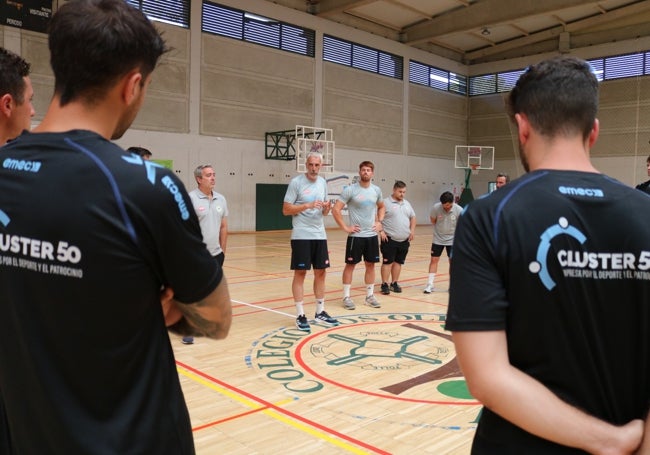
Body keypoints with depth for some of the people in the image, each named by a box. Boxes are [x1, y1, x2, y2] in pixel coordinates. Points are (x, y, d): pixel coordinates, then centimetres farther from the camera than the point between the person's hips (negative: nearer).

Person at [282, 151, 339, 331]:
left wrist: (327, 207, -7)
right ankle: (300, 315, 6)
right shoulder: (296, 182, -8)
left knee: (320, 272, 9)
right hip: (301, 236, -6)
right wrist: (308, 205, -20)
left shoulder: (323, 182, 10)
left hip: (320, 235, 6)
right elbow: (286, 210, -10)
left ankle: (320, 312, 21)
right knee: (300, 273, -1)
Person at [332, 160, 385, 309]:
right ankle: (346, 297, 10)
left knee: (370, 265, 10)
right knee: (350, 264, 2)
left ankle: (370, 295, 21)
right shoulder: (350, 189, -11)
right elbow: (336, 210, -12)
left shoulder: (376, 190, 6)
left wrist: (379, 222, 9)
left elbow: (381, 207, 24)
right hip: (356, 235, -5)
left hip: (372, 235, 5)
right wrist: (345, 227, -14)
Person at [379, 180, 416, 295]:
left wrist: (412, 230, 11)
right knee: (387, 262, -4)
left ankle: (394, 283, 21)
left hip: (404, 240, 6)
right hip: (389, 239, -6)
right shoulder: (386, 202, -7)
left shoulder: (406, 203, 14)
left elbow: (413, 218, 23)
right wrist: (381, 231, -17)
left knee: (398, 262, 11)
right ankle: (384, 284, 3)